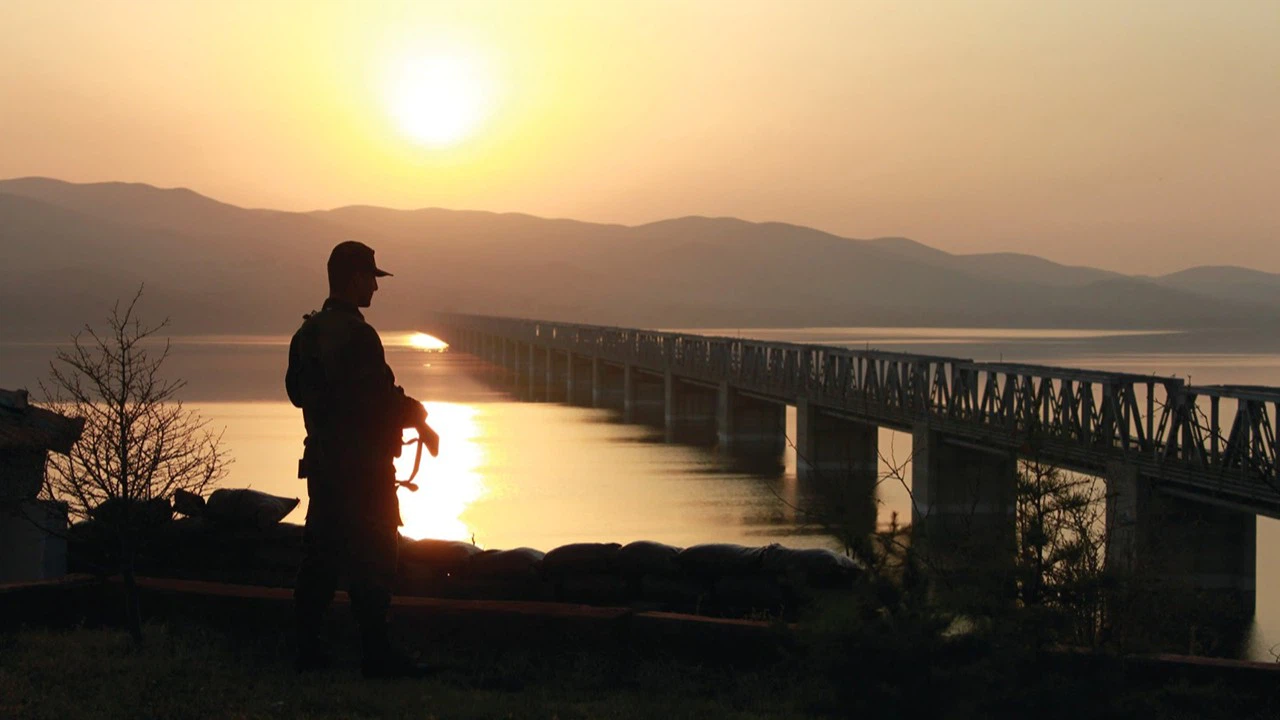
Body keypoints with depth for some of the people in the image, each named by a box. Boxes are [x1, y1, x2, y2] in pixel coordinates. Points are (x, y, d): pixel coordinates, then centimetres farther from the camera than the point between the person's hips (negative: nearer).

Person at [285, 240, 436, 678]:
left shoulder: (307, 333, 11)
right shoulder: (355, 335, -18)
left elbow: (296, 391, 20)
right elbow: (378, 398, -21)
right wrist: (417, 418, -6)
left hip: (322, 460, 9)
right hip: (361, 464, -9)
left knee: (320, 553, 13)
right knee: (371, 559, -4)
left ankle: (308, 648, 15)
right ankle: (376, 654, -3)